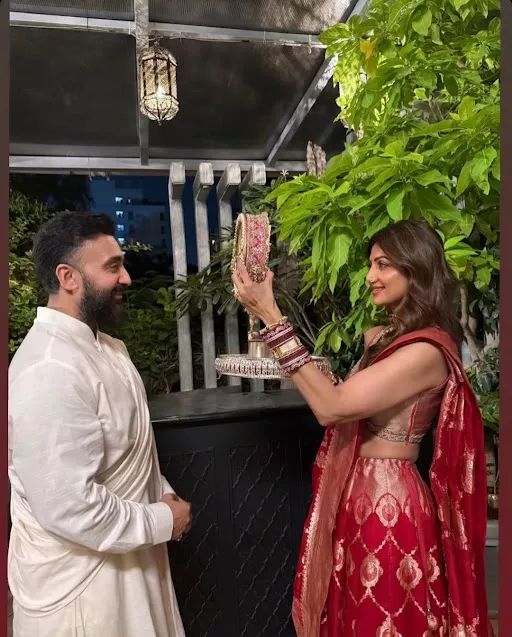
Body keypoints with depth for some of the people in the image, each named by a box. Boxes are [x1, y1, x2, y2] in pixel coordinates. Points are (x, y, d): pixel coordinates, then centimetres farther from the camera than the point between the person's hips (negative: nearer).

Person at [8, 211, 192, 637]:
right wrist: (161, 521, -18)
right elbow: (69, 507, -31)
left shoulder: (100, 345, 2)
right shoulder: (51, 371, -29)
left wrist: (160, 492, 2)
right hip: (80, 575, -8)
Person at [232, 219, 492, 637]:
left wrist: (273, 320, -28)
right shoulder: (382, 337, 7)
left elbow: (331, 407, -28)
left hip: (388, 501, -8)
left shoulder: (427, 350, -21)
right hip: (354, 493, 8)